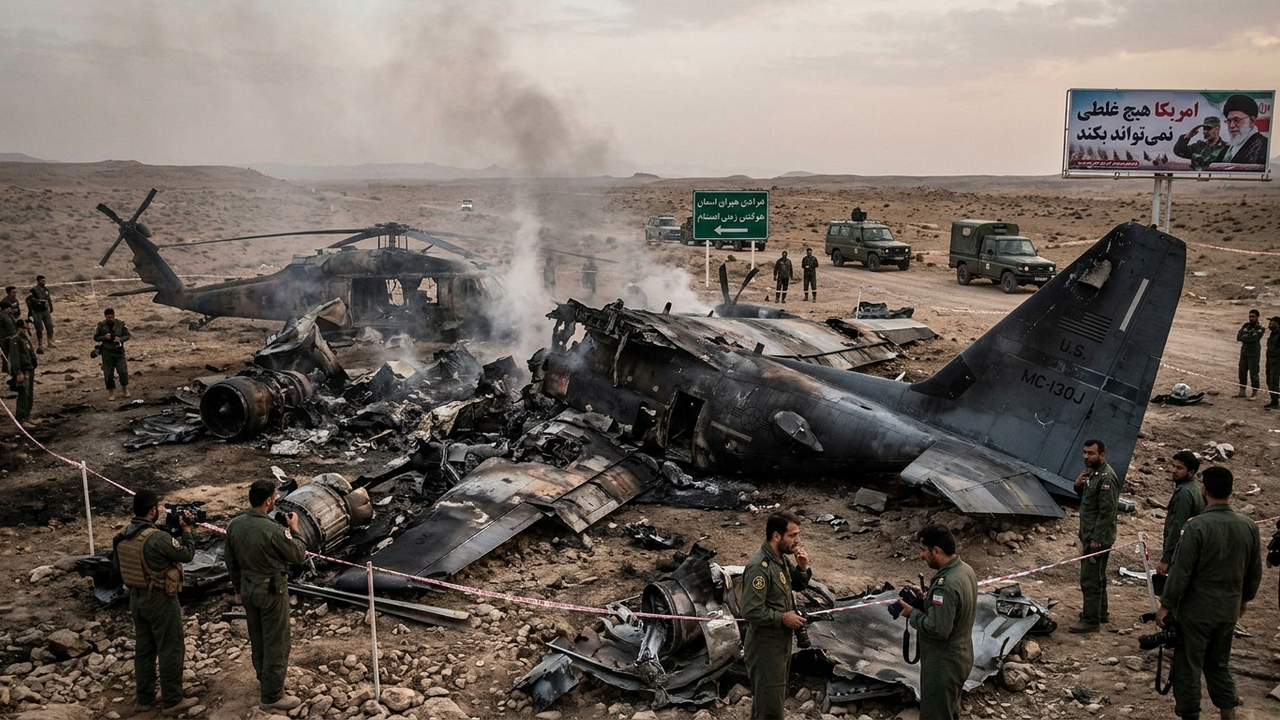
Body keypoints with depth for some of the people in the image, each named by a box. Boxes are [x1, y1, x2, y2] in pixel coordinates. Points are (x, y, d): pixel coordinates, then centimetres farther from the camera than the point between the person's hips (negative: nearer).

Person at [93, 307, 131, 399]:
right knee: (108, 374, 2)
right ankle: (111, 393, 15)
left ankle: (125, 388, 17)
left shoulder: (120, 324, -3)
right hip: (107, 352, 0)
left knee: (123, 371, -6)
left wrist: (121, 339, -16)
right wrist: (104, 337, -14)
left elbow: (127, 335, 4)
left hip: (119, 351, 0)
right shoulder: (101, 325, -2)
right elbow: (96, 337, 5)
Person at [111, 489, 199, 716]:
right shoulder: (158, 538, -26)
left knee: (143, 648, 17)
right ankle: (172, 701, 11)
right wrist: (187, 529, -1)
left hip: (136, 597, 8)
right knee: (171, 650, 3)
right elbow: (187, 554, -14)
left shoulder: (124, 536, 0)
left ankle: (144, 698, 27)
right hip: (160, 600, -8)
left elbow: (117, 565, 13)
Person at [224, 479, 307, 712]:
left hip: (248, 589, 7)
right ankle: (271, 696, 13)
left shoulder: (234, 524, -6)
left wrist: (238, 589, 19)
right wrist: (294, 529, 1)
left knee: (258, 639, 24)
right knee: (276, 644, 5)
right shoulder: (273, 530, -27)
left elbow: (231, 562, 7)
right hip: (272, 592, -7)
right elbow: (298, 555, -14)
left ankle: (264, 680, 43)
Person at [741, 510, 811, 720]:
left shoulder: (781, 558, 1)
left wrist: (802, 568, -4)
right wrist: (783, 618, -20)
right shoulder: (759, 567, -27)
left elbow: (797, 585, 16)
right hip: (765, 644, -9)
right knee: (768, 703, 1)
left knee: (775, 696, 23)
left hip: (781, 640, 9)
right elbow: (751, 612, -28)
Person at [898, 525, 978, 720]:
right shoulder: (965, 569, -1)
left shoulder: (946, 585, -32)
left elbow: (938, 629, -30)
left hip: (943, 664, -10)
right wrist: (928, 599, 4)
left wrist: (913, 613, -17)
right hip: (961, 657, 10)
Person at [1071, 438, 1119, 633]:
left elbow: (1107, 512, -22)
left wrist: (1097, 538, -23)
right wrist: (1079, 485, 1)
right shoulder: (1093, 473, 11)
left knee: (1090, 579, -7)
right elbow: (1087, 499, 21)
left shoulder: (1106, 478, -20)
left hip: (1097, 537, -10)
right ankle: (1100, 613, 33)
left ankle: (1091, 621, -2)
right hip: (1090, 535, 10)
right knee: (1096, 577, 20)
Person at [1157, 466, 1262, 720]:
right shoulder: (1249, 526, -5)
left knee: (1189, 664, 8)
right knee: (1219, 661, 22)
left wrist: (1165, 605, -8)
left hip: (1197, 609, -5)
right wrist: (1244, 598, 24)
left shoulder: (1197, 525, -22)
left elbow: (1181, 571, -18)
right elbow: (1255, 572, 7)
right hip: (1229, 609, 5)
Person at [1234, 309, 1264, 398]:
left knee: (1253, 374, -3)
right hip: (1244, 353, 6)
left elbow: (1252, 338, -22)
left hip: (1253, 355, -6)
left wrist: (1243, 337, -8)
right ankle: (1242, 392, 19)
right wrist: (1248, 338, -16)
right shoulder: (1246, 325, 9)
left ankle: (1255, 393, 5)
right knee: (1242, 373, 10)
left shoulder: (1260, 329, -9)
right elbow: (1238, 337, 0)